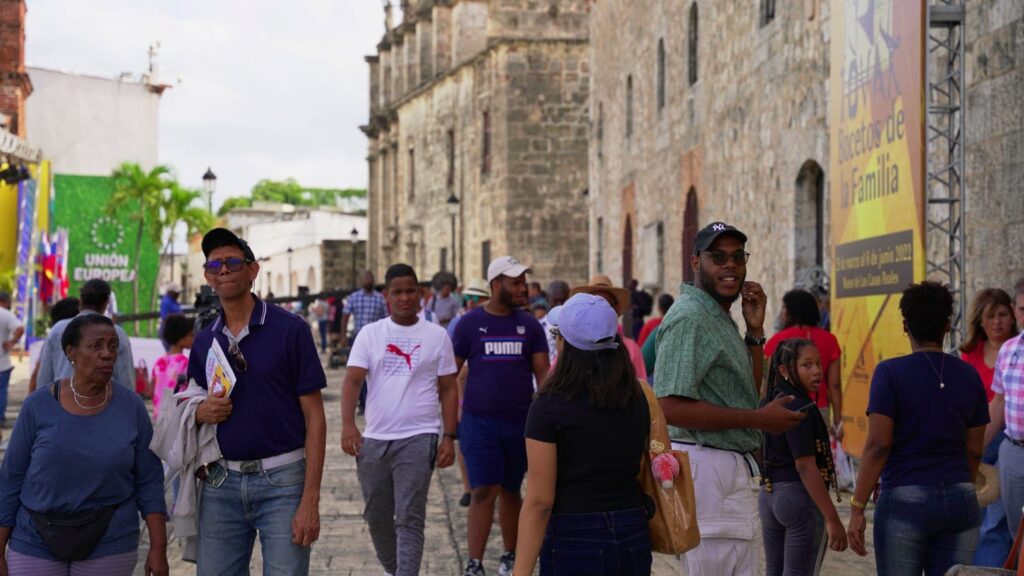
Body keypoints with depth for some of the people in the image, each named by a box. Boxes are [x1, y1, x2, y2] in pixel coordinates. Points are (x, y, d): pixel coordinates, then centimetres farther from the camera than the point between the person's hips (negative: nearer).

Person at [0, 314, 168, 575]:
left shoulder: (131, 407, -2)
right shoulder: (39, 405, -5)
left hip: (109, 544, 1)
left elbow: (149, 482, 1)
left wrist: (158, 548, -5)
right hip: (36, 543, 0)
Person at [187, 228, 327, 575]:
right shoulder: (204, 342, 10)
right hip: (222, 482, 4)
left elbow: (314, 417, -6)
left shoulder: (289, 329, -4)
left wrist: (310, 500, -13)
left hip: (282, 480, -4)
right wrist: (201, 413, -5)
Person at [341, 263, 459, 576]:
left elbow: (448, 390, 5)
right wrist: (348, 424, -19)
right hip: (374, 438, 3)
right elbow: (352, 380, -4)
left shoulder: (436, 335, 3)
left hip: (418, 438, -3)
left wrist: (449, 437, -3)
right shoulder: (370, 333, 5)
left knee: (409, 519, -8)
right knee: (376, 517, 14)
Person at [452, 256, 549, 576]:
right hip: (479, 421, -2)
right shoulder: (470, 323, -1)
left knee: (510, 491, 14)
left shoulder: (529, 325, 5)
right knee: (484, 492, -10)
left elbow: (542, 372, 5)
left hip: (520, 421, 2)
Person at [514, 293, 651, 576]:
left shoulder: (550, 406, -12)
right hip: (634, 539, 5)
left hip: (575, 542, -5)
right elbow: (638, 472, 11)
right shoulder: (637, 399, 3)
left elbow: (539, 501, -14)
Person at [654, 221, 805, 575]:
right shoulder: (690, 317, -16)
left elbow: (748, 393, 22)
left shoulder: (721, 318, 17)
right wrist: (760, 419, -20)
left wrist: (755, 330, 9)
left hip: (732, 468, 11)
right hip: (707, 466, -11)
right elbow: (671, 408, -25)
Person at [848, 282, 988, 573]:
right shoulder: (968, 375, 6)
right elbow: (974, 450, 11)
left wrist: (857, 508, -9)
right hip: (960, 502, 4)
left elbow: (878, 445, -12)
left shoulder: (891, 372, -7)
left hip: (905, 500, -4)